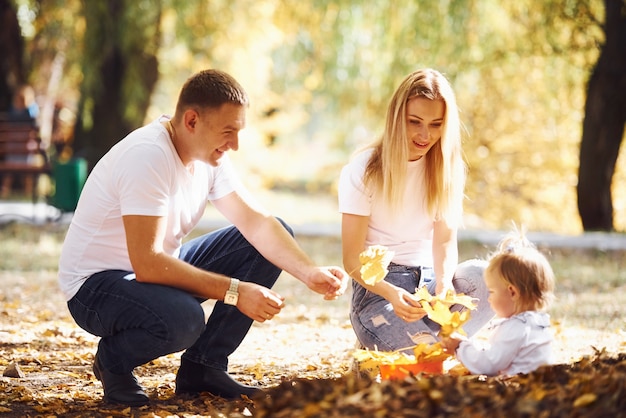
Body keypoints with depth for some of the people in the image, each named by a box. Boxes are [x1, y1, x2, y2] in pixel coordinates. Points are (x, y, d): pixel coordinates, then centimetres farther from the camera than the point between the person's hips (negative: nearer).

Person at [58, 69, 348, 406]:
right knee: (182, 318, -40)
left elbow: (255, 222, -1)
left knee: (272, 242, 0)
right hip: (96, 284, -9)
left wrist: (308, 272, -17)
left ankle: (203, 366, 2)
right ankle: (114, 360, -5)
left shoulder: (208, 154, 0)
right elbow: (147, 263, -33)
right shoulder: (148, 157, -28)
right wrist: (234, 291, -32)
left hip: (156, 268, 9)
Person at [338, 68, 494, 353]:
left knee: (484, 277, -29)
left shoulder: (448, 168, 6)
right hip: (377, 287, -3)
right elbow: (352, 260, -9)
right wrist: (391, 293, -29)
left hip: (428, 279, 4)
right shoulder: (362, 172, -6)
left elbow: (445, 240, 0)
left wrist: (444, 281, -24)